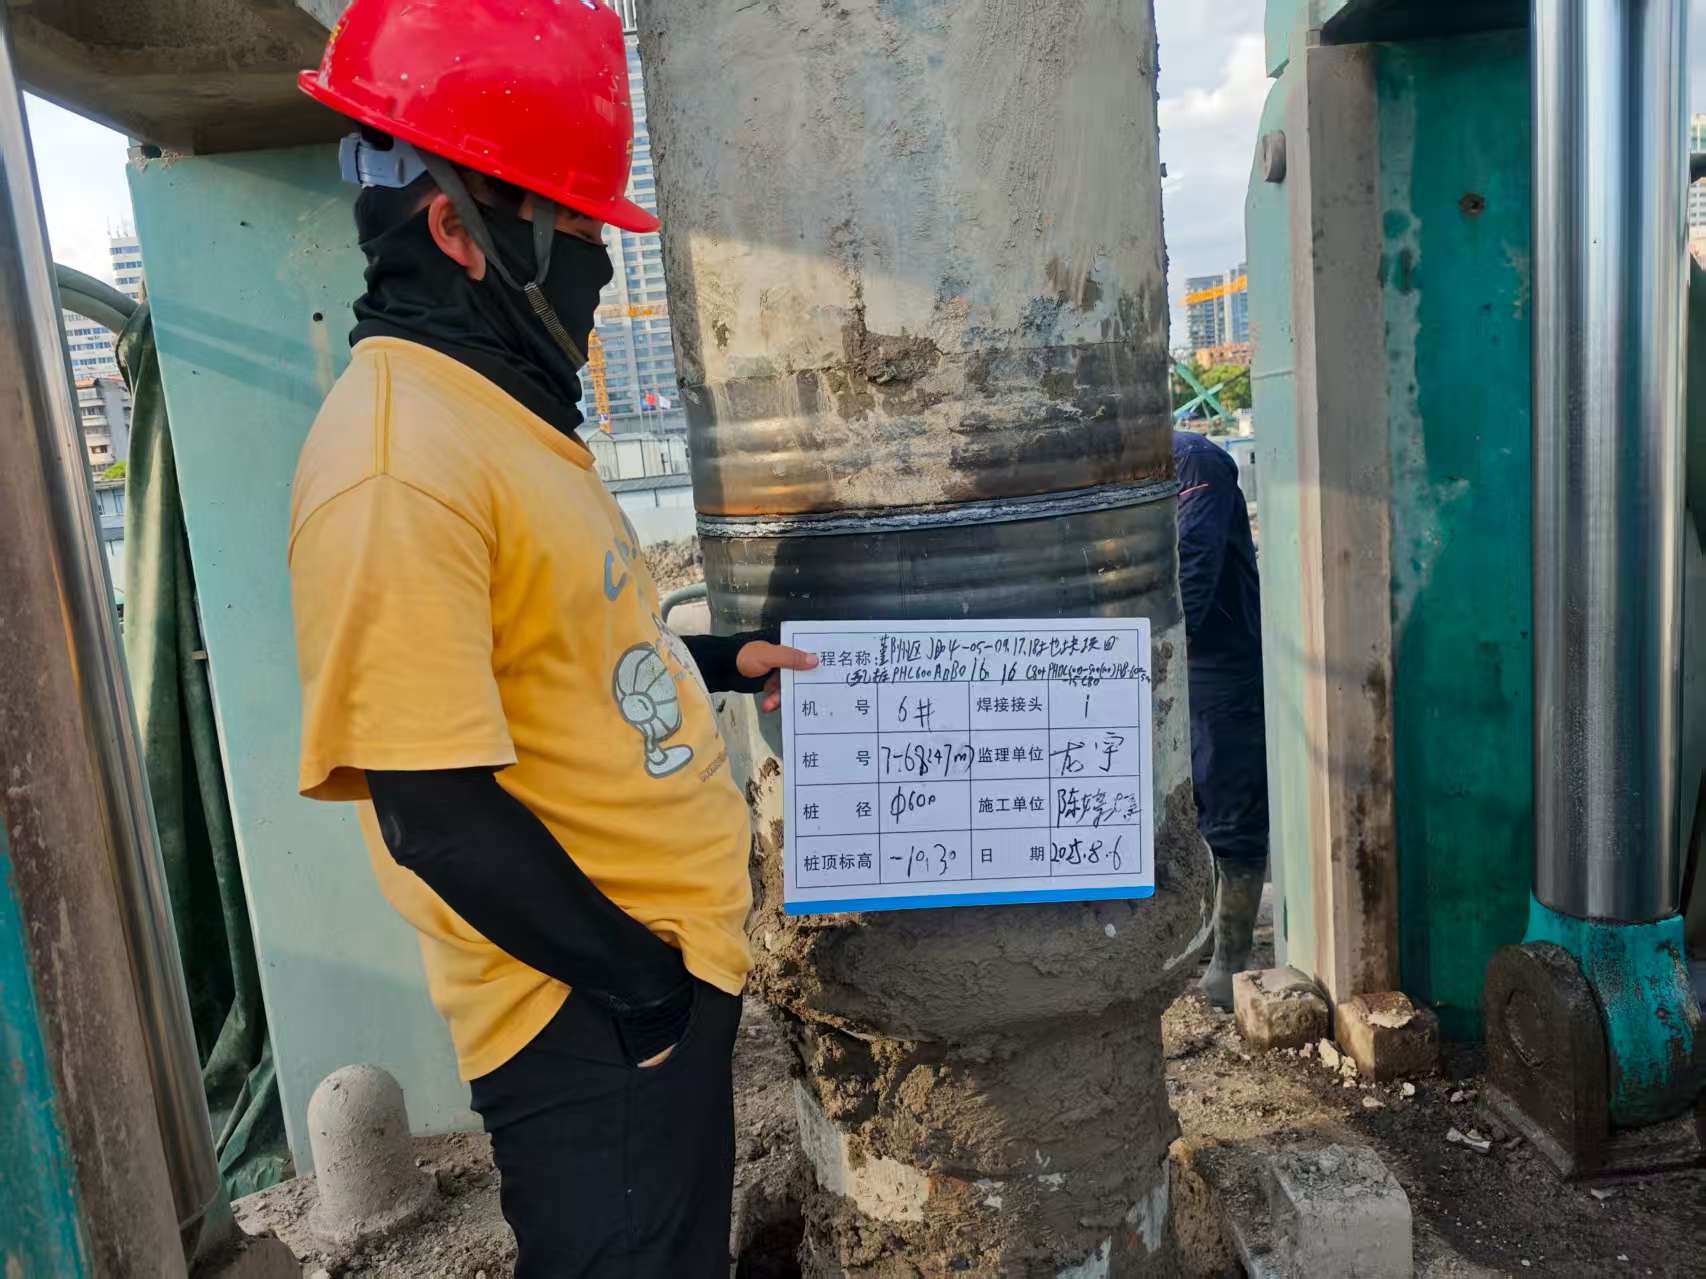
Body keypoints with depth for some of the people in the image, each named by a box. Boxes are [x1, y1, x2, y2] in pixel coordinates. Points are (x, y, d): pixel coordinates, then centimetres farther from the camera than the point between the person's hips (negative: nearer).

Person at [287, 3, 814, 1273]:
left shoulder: (499, 408, 6)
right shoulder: (400, 462, -25)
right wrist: (637, 981, -16)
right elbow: (435, 809, -26)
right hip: (594, 1014, -9)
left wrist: (723, 663, 17)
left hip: (668, 954, 9)